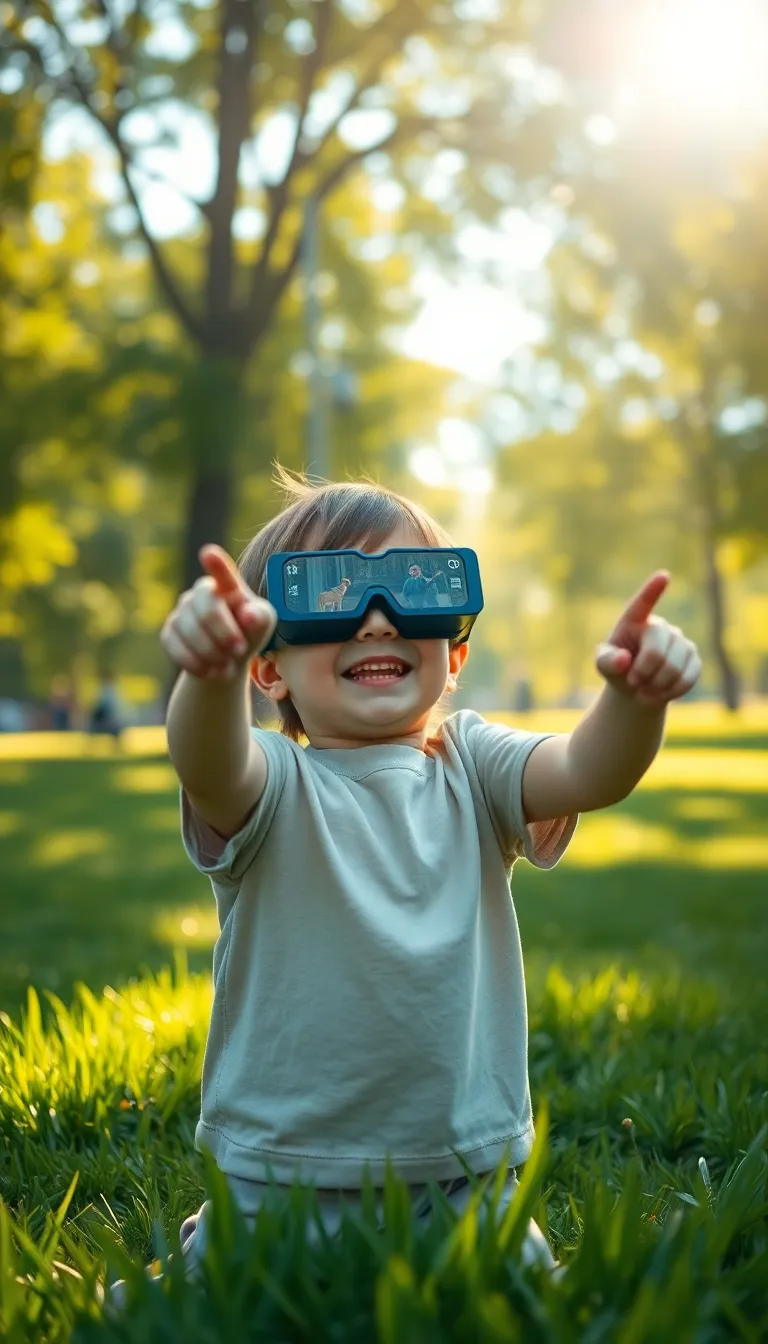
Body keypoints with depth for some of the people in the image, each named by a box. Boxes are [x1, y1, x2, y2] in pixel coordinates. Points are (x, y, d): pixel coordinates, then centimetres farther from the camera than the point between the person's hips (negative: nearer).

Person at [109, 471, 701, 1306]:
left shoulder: (472, 771, 0)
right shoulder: (273, 784, -8)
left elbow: (589, 772, -18)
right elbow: (208, 767, -31)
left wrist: (635, 697, -41)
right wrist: (211, 673, -54)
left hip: (466, 1174, 2)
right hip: (281, 1176, -2)